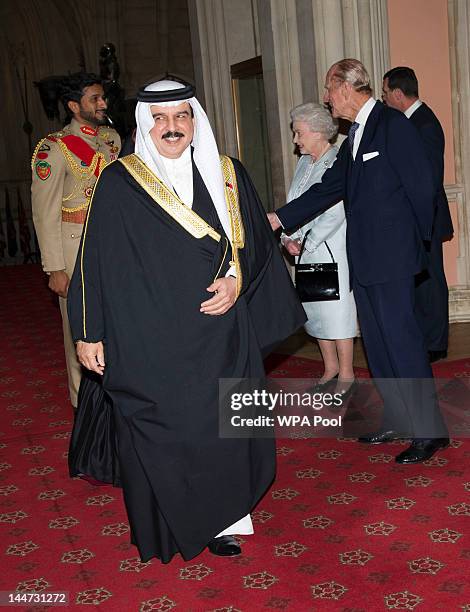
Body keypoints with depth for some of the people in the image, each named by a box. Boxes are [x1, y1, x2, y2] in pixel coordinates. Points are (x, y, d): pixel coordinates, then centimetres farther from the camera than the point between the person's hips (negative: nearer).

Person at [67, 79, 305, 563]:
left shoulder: (228, 175, 6)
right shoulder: (119, 183, -1)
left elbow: (257, 243, 10)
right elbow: (96, 261, -1)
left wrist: (237, 280, -9)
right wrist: (88, 332, -2)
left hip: (221, 336, 3)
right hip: (149, 338, -2)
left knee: (222, 427, 7)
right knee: (161, 431, 2)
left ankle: (218, 519, 25)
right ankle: (169, 526, 21)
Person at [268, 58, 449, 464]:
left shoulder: (393, 124, -9)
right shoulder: (355, 136, 17)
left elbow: (422, 184, -12)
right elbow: (329, 188, 17)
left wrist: (418, 239, -4)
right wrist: (278, 219, 14)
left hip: (391, 256, -9)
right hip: (364, 259, 9)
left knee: (402, 341, -6)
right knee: (378, 343, 13)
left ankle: (428, 430, 4)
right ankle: (398, 420, 24)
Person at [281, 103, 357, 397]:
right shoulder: (304, 163, 11)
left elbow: (335, 213, -19)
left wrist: (306, 242, -16)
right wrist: (288, 238, -2)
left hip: (332, 250, -8)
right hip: (308, 252, 8)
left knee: (337, 309, -1)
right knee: (315, 310, 13)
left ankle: (346, 374, 11)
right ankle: (330, 367, 28)